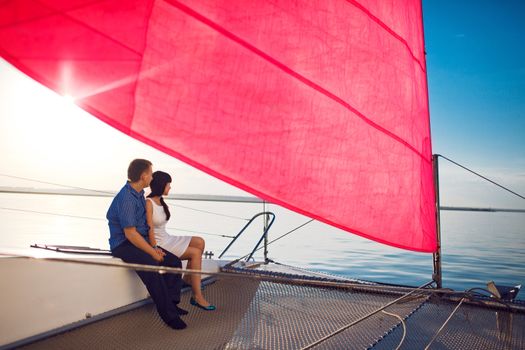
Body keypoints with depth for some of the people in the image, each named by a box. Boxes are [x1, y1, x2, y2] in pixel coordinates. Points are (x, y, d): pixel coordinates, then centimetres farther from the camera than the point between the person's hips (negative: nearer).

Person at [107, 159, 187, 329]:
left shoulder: (139, 194, 10)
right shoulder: (126, 198, -20)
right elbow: (130, 234, -23)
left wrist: (154, 248, 4)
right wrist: (153, 252, -18)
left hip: (140, 241, 9)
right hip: (123, 245, -9)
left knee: (173, 261, -5)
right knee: (152, 266, -31)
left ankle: (171, 303, 4)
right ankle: (168, 314, -21)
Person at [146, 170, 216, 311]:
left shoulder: (161, 202, 10)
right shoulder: (148, 203, -16)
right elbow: (150, 230, -21)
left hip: (167, 239, 9)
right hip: (159, 244, -9)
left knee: (200, 242, 3)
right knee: (195, 253, -16)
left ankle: (189, 278, 8)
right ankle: (197, 297, -13)